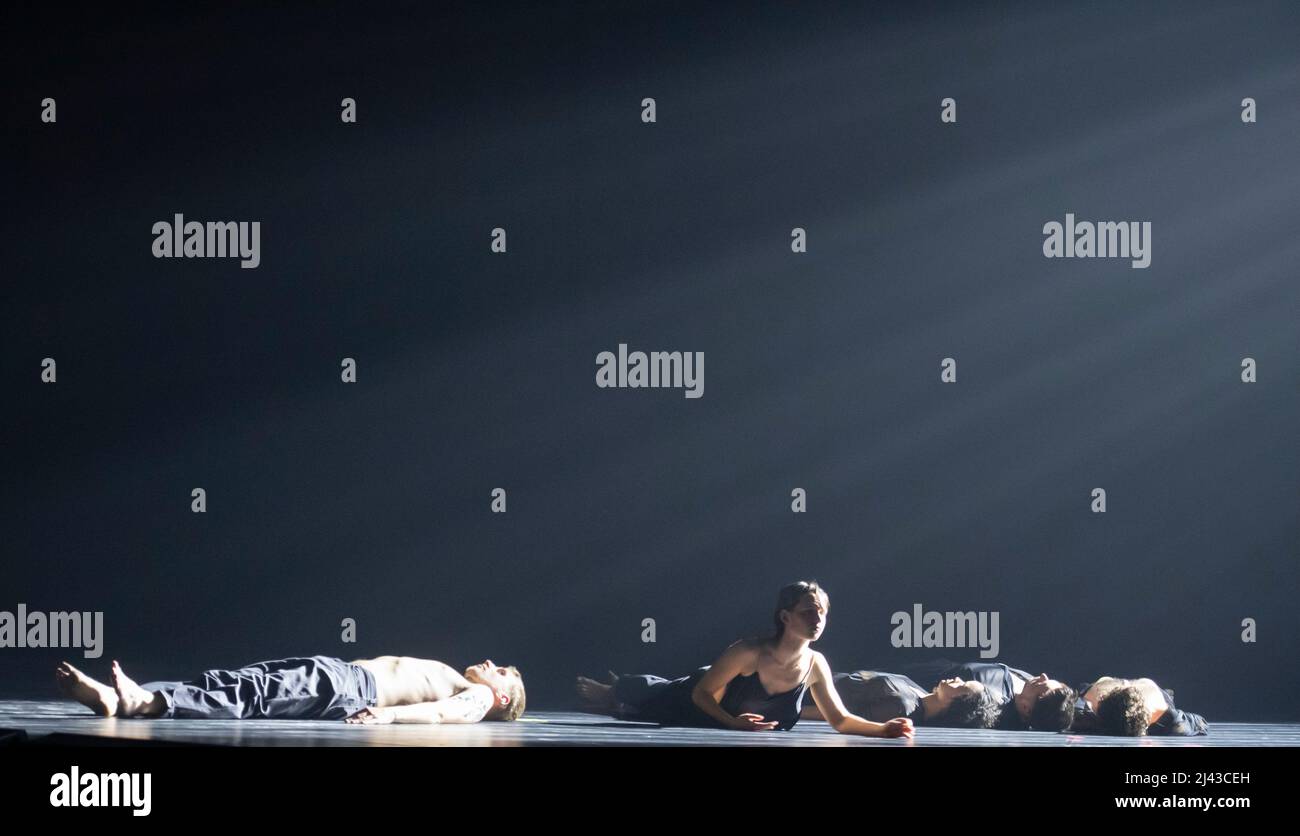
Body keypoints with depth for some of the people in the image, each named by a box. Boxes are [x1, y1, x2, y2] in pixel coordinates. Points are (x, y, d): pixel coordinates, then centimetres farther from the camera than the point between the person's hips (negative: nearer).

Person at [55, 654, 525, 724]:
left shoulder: (477, 698, 7)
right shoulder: (450, 679, 35)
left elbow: (441, 714, -14)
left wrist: (389, 713, -32)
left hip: (348, 691, -8)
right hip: (338, 674, 8)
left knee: (250, 695, -29)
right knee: (237, 685, -11)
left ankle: (146, 703, -48)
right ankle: (117, 697, -26)